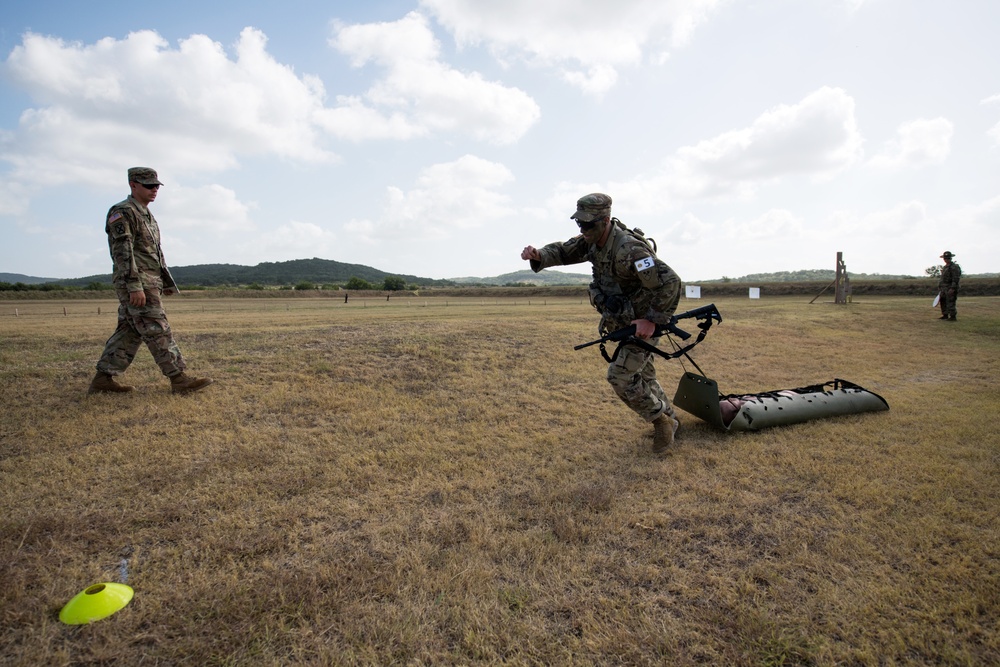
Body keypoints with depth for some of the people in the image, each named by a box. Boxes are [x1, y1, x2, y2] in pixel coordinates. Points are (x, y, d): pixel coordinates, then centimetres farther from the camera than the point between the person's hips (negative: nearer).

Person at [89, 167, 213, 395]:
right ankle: (179, 379, -8)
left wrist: (168, 282, 23)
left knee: (128, 333, 10)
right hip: (136, 284, -10)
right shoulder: (122, 212, -9)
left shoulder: (147, 216, 21)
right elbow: (122, 252, -18)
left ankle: (103, 379, 16)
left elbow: (157, 253, 25)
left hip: (149, 283, 10)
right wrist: (135, 286, -24)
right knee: (158, 331, -9)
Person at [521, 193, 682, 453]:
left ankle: (662, 421, 10)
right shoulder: (593, 240, -6)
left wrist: (653, 320, -27)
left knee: (620, 376, -11)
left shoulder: (629, 250, -33)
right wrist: (538, 255, -23)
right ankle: (668, 419, 40)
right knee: (642, 376, 20)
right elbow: (564, 252, -1)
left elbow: (670, 282, -33)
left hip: (642, 323, -9)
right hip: (623, 323, 9)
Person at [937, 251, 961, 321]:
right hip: (944, 288, 9)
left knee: (950, 303, -9)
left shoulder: (954, 267, -11)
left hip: (950, 288, -9)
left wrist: (952, 288, -23)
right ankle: (945, 315, 22)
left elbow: (956, 279, -17)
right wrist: (940, 288, 21)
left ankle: (953, 316, -4)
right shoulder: (944, 267, 17)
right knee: (943, 302, 14)